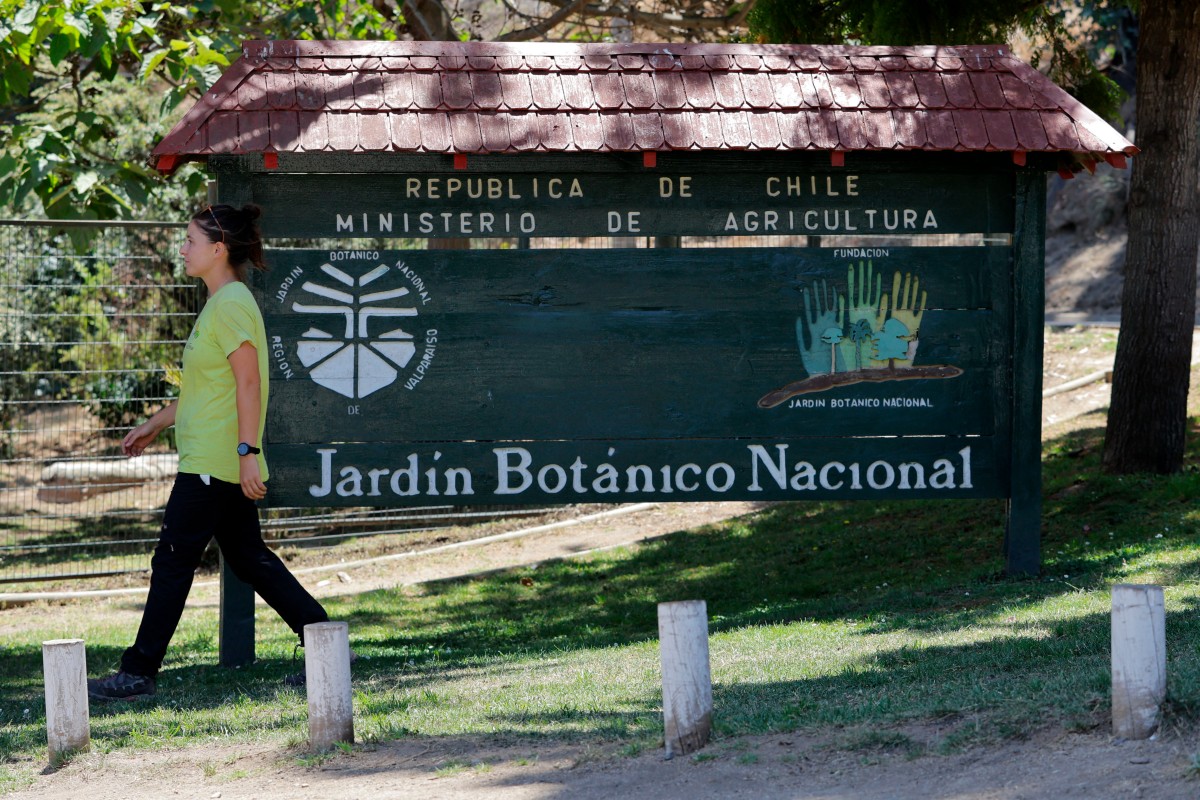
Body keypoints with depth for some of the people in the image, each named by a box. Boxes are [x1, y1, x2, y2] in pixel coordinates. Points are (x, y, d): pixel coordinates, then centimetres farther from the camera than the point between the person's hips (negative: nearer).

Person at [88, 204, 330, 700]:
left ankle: (138, 673, -1)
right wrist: (155, 425, 26)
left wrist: (247, 452, -25)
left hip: (212, 463, -10)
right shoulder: (219, 304, 17)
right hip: (223, 464, 10)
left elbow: (248, 383, -21)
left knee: (173, 561, -5)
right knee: (248, 557, 13)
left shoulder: (231, 305, -15)